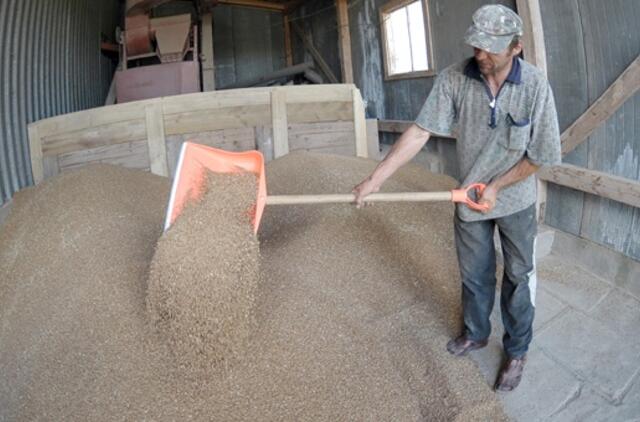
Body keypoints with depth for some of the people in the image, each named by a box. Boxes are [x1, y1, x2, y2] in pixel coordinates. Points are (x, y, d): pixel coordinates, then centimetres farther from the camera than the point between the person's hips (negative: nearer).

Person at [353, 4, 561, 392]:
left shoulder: (536, 86, -20)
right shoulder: (454, 79, -18)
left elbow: (542, 155, -13)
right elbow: (420, 132, -19)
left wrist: (497, 186, -14)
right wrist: (376, 178, -23)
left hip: (516, 199, -1)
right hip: (470, 197, 2)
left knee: (519, 277, 12)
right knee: (474, 274, 18)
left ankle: (517, 352, 32)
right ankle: (476, 333, 43)